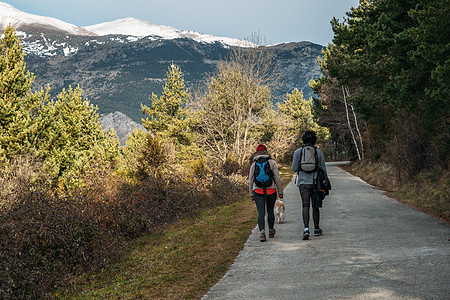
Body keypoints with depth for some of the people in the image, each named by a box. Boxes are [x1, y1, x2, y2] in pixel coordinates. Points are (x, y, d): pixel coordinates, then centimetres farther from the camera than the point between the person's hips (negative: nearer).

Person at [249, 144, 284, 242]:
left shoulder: (254, 164, 5)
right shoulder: (271, 162, 2)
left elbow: (250, 180, 7)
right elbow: (278, 178, 0)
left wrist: (251, 194, 14)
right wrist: (280, 192, 6)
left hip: (258, 191, 0)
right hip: (271, 190, 0)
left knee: (261, 213, -4)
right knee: (270, 211, 17)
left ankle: (262, 231, -23)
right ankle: (271, 231, 31)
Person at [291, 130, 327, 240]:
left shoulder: (298, 152, 1)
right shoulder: (319, 152, 3)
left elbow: (294, 168, 0)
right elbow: (323, 169, 5)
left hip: (303, 182, -1)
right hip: (316, 182, 1)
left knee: (305, 206, -5)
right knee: (315, 206, 13)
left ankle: (306, 229, -21)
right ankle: (316, 229, 21)